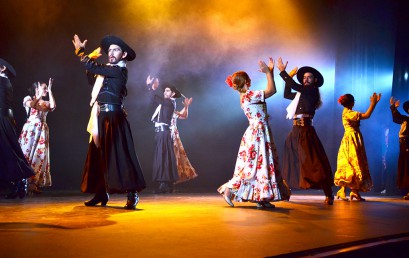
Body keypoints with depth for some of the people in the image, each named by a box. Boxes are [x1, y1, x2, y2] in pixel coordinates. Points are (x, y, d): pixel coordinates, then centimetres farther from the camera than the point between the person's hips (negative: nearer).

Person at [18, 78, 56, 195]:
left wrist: (50, 90, -1)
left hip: (42, 131, 4)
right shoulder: (28, 98, 8)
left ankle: (35, 183, 1)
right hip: (31, 129, -4)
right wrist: (39, 95, -4)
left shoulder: (46, 102, 18)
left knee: (40, 155, -2)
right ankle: (24, 183, -6)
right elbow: (31, 105, -16)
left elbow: (53, 106, -5)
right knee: (27, 154, -7)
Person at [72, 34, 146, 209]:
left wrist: (80, 50, 1)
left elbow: (93, 68, -13)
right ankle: (102, 193, 17)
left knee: (118, 154, -11)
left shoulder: (120, 70, -7)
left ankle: (133, 194, -8)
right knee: (99, 155, 9)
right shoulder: (107, 70, 19)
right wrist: (91, 57, 19)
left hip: (113, 117, -9)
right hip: (101, 117, 9)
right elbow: (92, 79, 27)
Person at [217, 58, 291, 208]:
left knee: (261, 164, 10)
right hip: (258, 132, -10)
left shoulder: (246, 96, 13)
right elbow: (272, 90, -15)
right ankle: (229, 191, -2)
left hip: (256, 133, 10)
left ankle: (261, 199, 12)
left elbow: (269, 90, 22)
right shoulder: (249, 95, -15)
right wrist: (268, 72, -7)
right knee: (256, 164, -5)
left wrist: (270, 72, 18)